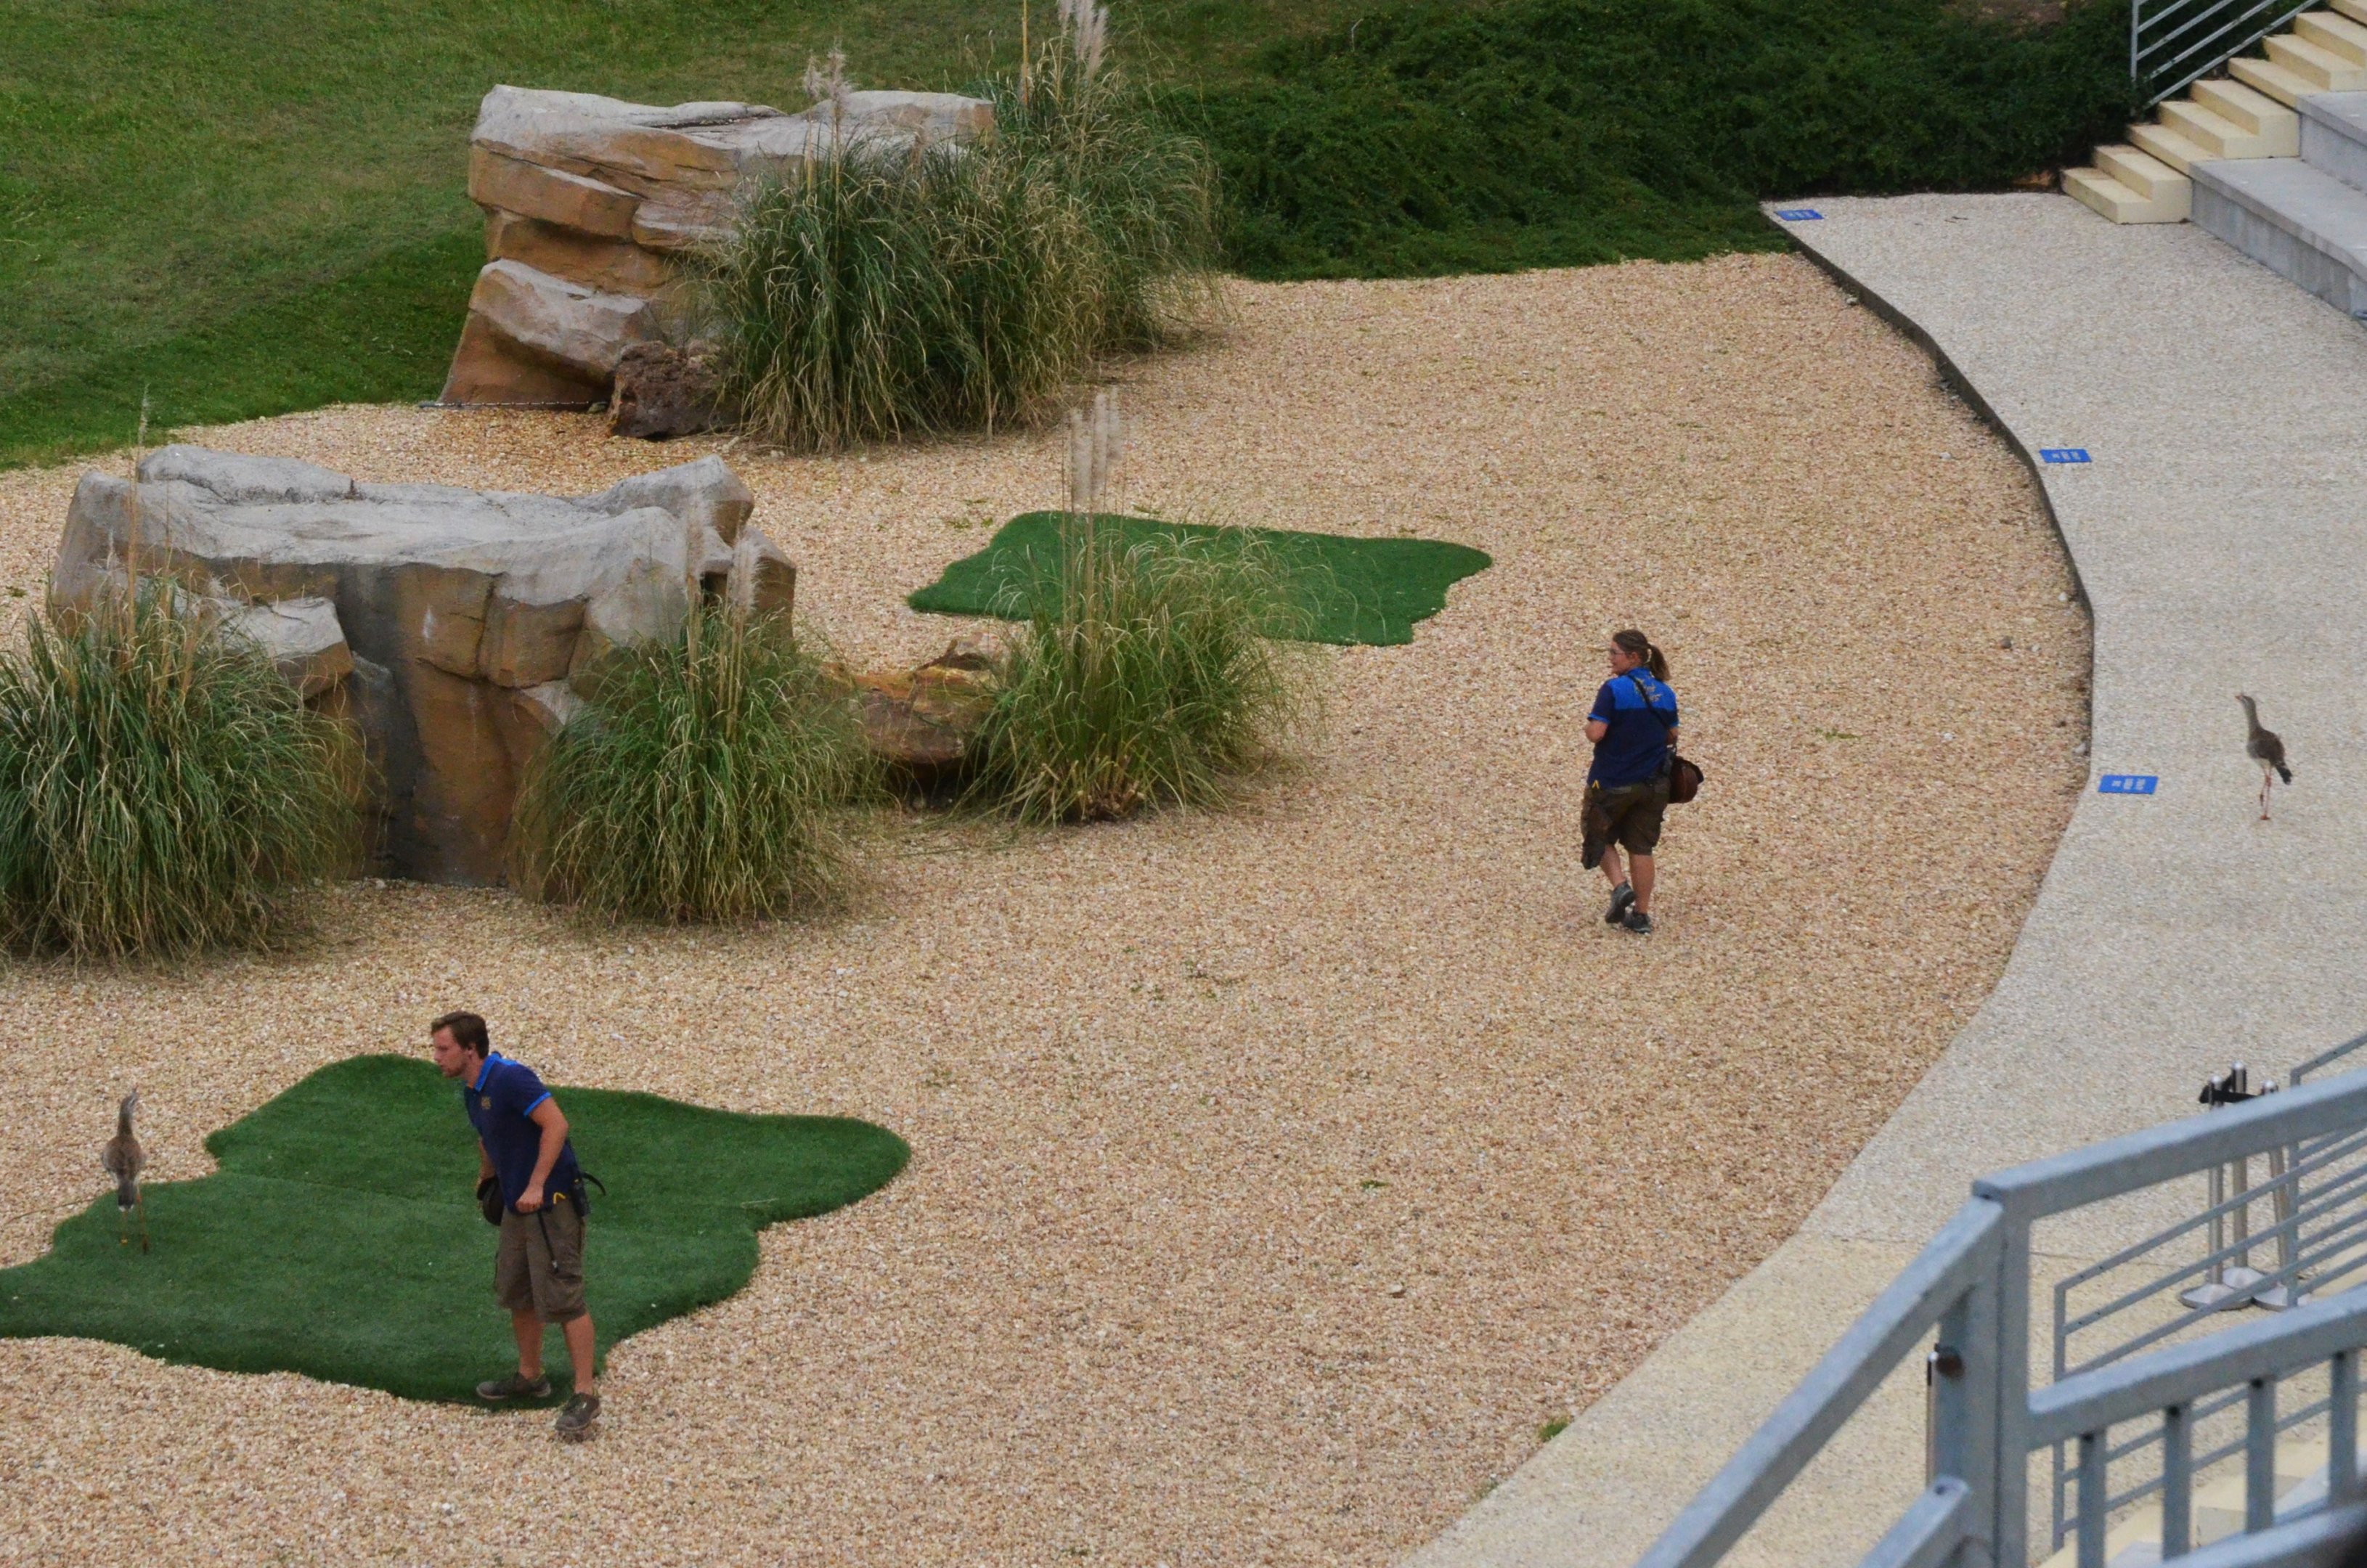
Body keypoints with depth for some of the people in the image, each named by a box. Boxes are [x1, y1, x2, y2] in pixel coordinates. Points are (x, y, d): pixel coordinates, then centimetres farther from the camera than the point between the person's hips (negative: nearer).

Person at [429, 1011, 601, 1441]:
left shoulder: (510, 1078, -20)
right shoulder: (471, 1091, 10)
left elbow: (556, 1124, -26)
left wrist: (537, 1186, -26)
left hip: (551, 1200, -10)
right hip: (517, 1204, 10)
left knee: (561, 1298, -9)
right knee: (515, 1293, 18)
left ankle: (586, 1394, -6)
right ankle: (530, 1377, 34)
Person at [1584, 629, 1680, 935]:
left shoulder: (1614, 689, -16)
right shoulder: (1665, 693, 3)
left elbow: (1595, 733, -21)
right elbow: (1672, 736, 12)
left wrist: (1588, 726, 0)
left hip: (1612, 781, -5)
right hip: (1653, 783, 5)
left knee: (1600, 837, 17)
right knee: (1641, 847, 11)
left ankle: (1620, 885, -5)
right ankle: (1641, 915, 12)